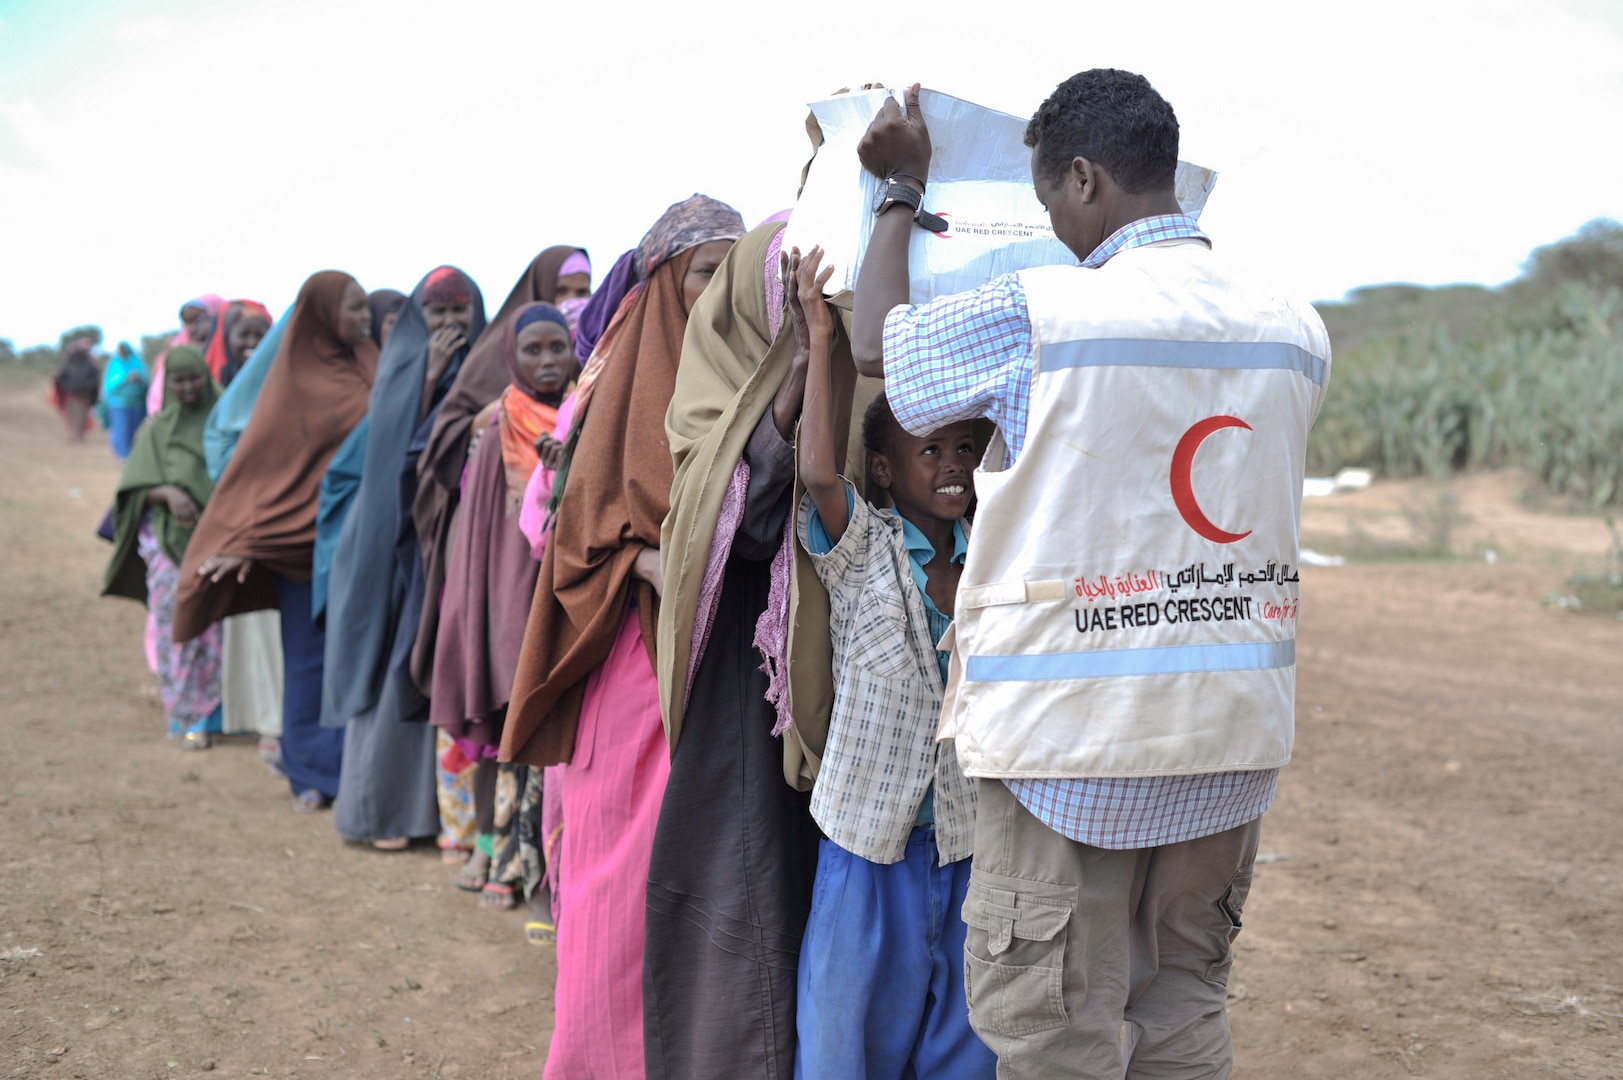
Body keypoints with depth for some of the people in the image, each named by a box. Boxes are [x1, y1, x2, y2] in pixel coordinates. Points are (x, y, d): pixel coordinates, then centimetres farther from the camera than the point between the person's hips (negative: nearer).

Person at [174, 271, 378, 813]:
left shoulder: (366, 367, 8)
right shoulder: (293, 381, -7)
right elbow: (259, 458, -11)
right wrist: (241, 540, -18)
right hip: (304, 537, -4)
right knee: (309, 655, 3)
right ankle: (310, 773, 14)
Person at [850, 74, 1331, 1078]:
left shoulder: (1037, 315, -13)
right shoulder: (1295, 328, 3)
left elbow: (875, 343, 3)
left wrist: (902, 189, 17)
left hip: (1075, 735, -6)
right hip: (1233, 735, 6)